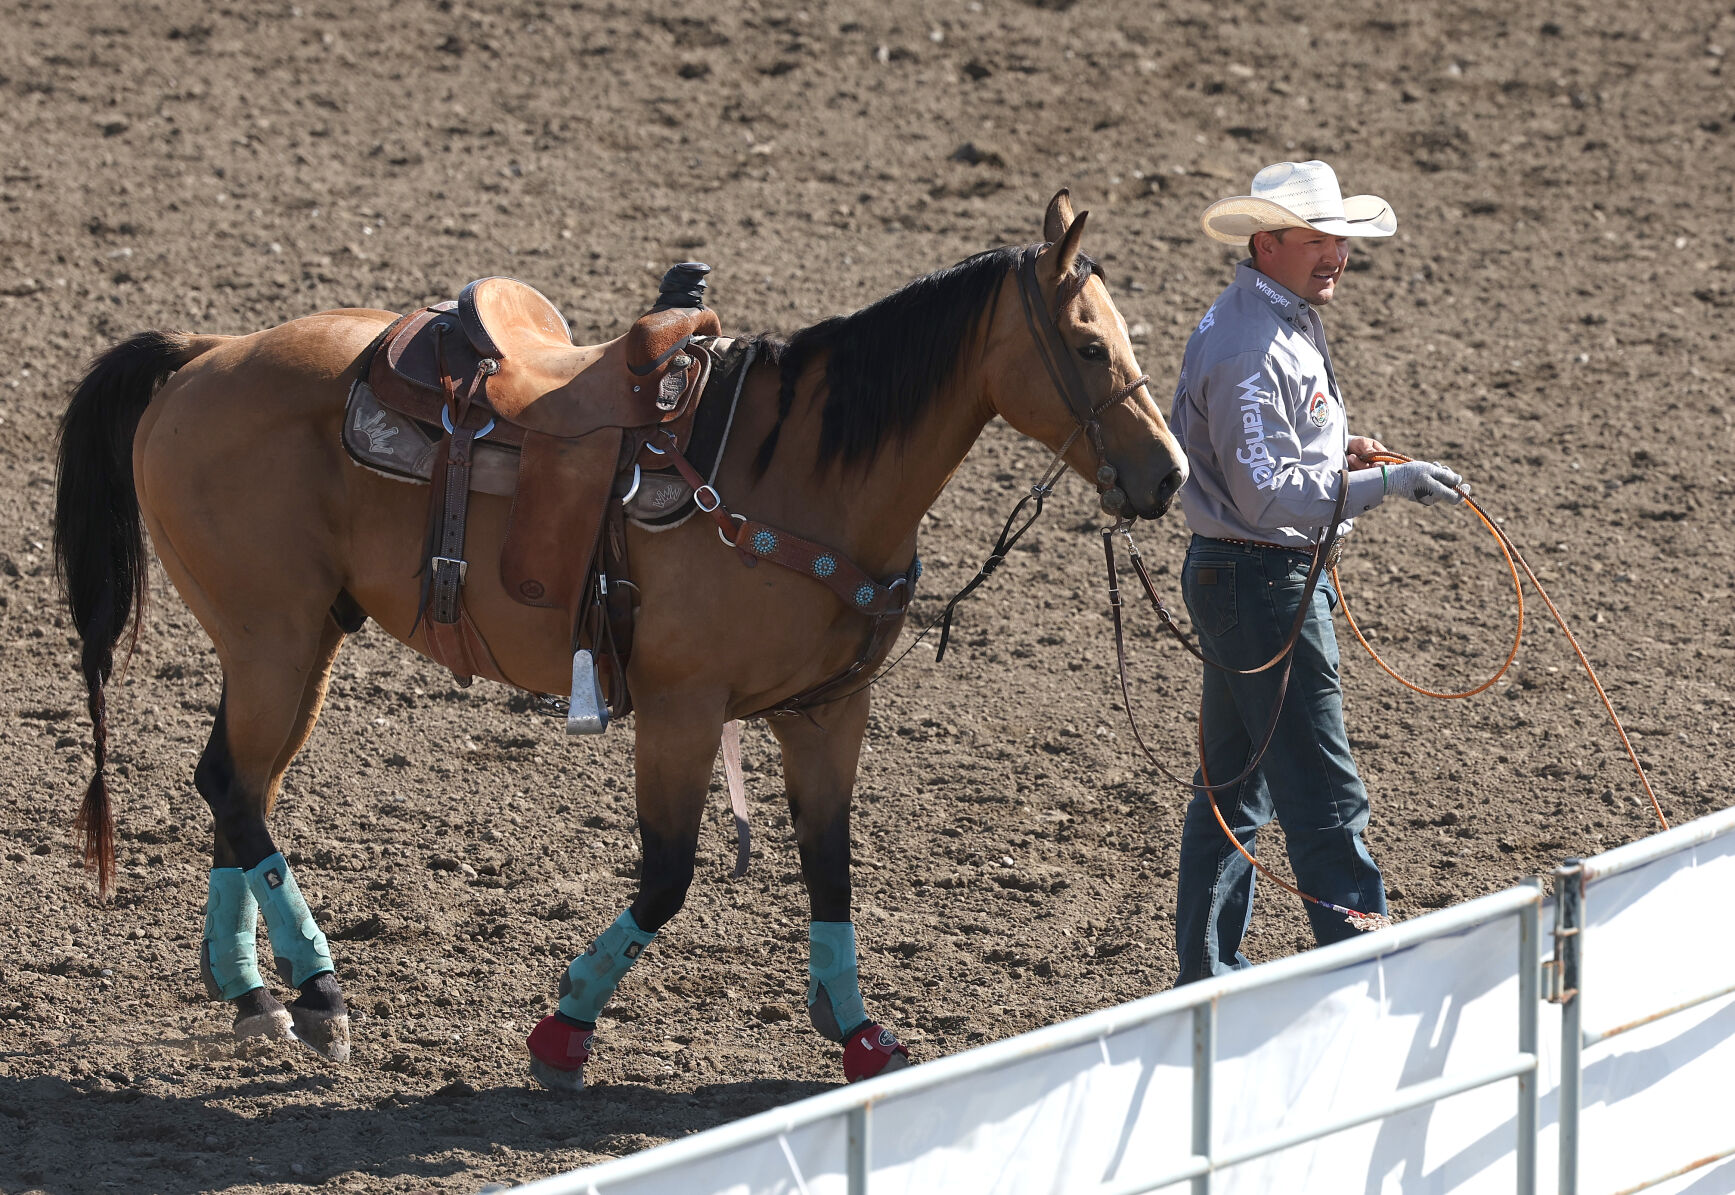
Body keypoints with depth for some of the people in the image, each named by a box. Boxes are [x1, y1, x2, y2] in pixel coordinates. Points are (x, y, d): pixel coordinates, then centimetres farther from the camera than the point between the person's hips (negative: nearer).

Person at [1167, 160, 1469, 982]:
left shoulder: (1285, 323, 13)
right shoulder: (1248, 348, -21)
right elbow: (1265, 493, -27)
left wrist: (1337, 453, 8)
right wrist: (1383, 485, -31)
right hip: (1261, 582, -11)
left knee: (1233, 787, 16)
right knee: (1322, 794, -8)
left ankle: (1208, 976, 23)